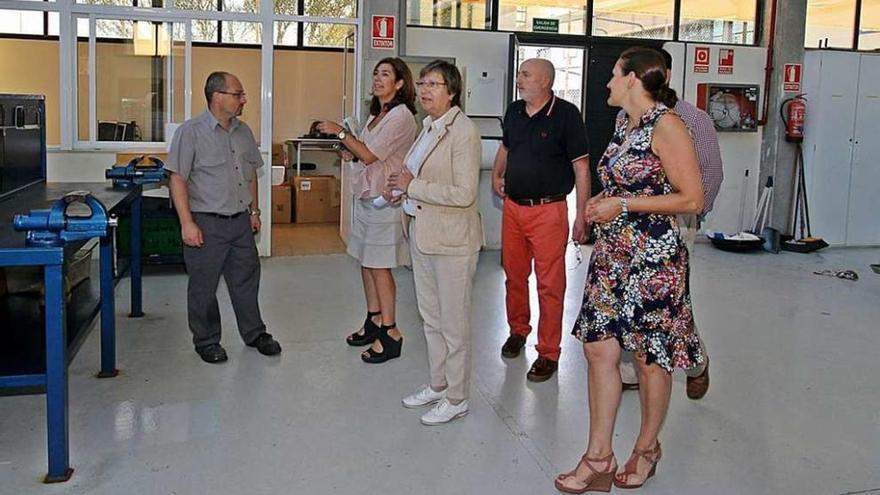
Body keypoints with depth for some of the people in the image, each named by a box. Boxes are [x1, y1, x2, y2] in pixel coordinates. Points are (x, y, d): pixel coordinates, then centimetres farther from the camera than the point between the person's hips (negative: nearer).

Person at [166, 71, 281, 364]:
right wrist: (187, 223, -18)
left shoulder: (243, 131, 10)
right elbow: (177, 179, -13)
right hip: (206, 223, -6)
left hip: (240, 221, 6)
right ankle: (206, 341, 20)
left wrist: (254, 211, 16)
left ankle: (254, 333, 28)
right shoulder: (191, 132, -11)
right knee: (204, 286, 5)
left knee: (246, 279, 14)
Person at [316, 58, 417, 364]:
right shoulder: (377, 114, 16)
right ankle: (374, 320, 24)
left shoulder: (401, 115, -14)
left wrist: (340, 132, -10)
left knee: (379, 266, -4)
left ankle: (390, 333, 6)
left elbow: (370, 154, -17)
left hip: (385, 198, -9)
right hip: (366, 196, 9)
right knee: (366, 261, 12)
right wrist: (350, 152, 4)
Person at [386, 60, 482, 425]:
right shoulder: (429, 127, 10)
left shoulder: (463, 131, -17)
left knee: (453, 322, 4)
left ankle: (456, 398, 18)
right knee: (430, 316, 19)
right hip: (422, 233, 9)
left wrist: (412, 187, -18)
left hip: (451, 240, -9)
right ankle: (438, 384, 34)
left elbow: (464, 193, -24)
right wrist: (403, 186, 4)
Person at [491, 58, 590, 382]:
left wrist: (581, 215, -13)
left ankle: (548, 353, 10)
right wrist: (497, 175, 11)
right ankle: (518, 330, 37)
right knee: (514, 275, 16)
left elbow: (581, 167, -10)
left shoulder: (566, 114, -10)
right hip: (512, 206, 6)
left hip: (548, 210, -6)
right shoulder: (514, 111, 8)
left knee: (550, 283, -1)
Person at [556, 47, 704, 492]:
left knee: (651, 356, 7)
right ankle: (599, 456, 17)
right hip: (611, 254, 8)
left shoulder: (666, 126, -13)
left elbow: (692, 199, -16)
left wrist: (623, 205, -17)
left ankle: (647, 449, 28)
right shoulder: (624, 124, 12)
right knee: (599, 348, 6)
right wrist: (600, 203, 6)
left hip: (653, 259, -8)